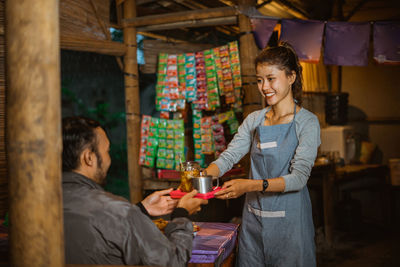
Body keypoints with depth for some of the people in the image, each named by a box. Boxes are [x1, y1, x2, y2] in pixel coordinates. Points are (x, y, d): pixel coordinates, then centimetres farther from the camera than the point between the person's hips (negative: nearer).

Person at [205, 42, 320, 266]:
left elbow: (299, 177, -19)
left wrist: (251, 185, -32)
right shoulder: (254, 120, 7)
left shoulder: (307, 122, -9)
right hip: (253, 218, 5)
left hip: (289, 221, -4)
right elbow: (229, 156, -1)